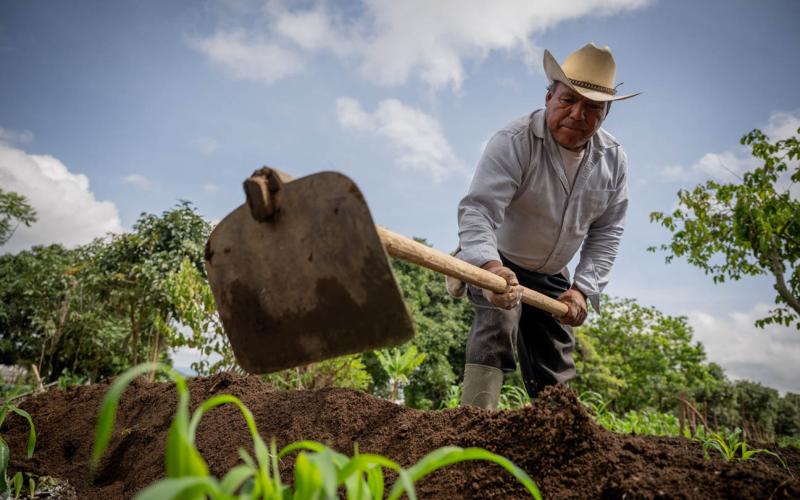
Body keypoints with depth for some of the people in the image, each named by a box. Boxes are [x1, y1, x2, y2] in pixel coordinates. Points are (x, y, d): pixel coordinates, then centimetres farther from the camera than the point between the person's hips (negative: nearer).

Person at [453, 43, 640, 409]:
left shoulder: (614, 160, -6)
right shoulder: (514, 142, -25)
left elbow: (606, 233, -2)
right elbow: (477, 210, -36)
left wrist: (583, 289, -14)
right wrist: (491, 266, -53)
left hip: (550, 278, 6)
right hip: (492, 262, -5)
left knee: (556, 373, 8)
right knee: (500, 317, -32)